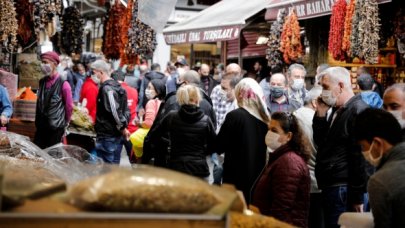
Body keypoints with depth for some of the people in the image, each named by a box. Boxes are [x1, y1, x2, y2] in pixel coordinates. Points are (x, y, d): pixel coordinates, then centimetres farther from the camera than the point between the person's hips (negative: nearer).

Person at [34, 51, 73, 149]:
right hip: (41, 126, 6)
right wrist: (38, 121, 18)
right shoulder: (42, 82, 7)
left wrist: (64, 123, 3)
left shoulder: (63, 84, -13)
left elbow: (69, 106, -7)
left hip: (56, 127, -6)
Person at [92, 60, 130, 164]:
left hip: (106, 135, -9)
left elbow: (114, 111, -22)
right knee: (115, 165, 14)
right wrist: (123, 127, 10)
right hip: (117, 134, 9)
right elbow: (126, 110, 16)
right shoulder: (117, 86, 14)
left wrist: (122, 127, -12)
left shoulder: (106, 88, -15)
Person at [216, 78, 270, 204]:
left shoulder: (234, 116, -14)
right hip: (259, 175, 5)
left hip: (237, 176, -5)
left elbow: (219, 147, -7)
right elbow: (264, 147, 11)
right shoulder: (264, 118, 1)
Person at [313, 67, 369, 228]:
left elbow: (360, 157, -17)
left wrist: (357, 196, -18)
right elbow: (321, 142, 18)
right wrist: (321, 114, 5)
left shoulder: (359, 111, -14)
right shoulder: (337, 110, 16)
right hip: (330, 187, 9)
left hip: (343, 190, -9)